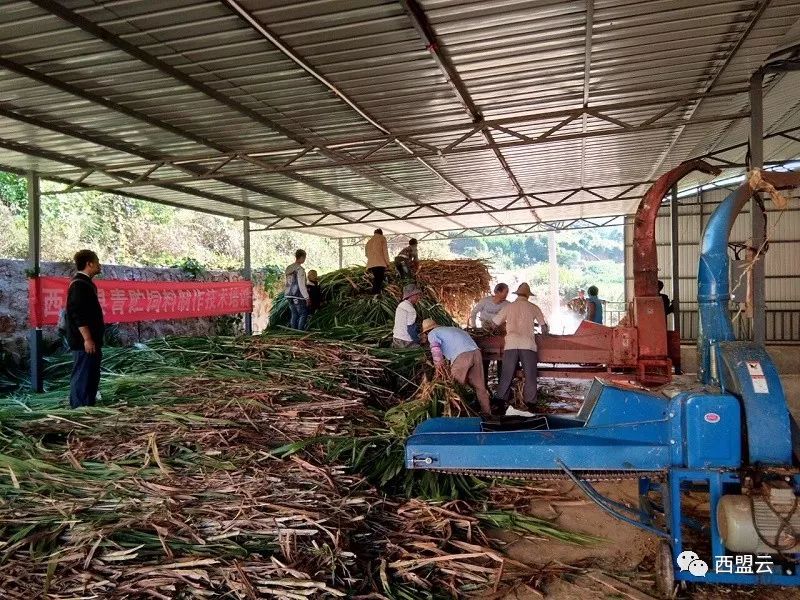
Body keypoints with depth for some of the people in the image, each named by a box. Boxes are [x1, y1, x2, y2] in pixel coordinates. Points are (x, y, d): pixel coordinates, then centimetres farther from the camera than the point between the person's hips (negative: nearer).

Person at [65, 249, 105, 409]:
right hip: (84, 342, -11)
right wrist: (87, 339, -24)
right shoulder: (79, 285, -16)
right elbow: (78, 315, -22)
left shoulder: (86, 283, 16)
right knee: (82, 378, -6)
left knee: (92, 378, 16)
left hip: (90, 341, 11)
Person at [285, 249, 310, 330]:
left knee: (294, 314, 15)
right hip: (297, 296, -8)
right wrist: (306, 297, -11)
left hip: (289, 295, 8)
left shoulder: (288, 268, 10)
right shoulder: (300, 269, -15)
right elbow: (301, 285, -17)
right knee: (304, 314, 1)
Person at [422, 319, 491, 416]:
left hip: (461, 356, -7)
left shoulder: (432, 334, 14)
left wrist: (438, 365, 1)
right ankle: (486, 412, 17)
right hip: (475, 351, 7)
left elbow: (435, 348, -4)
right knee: (479, 385, 13)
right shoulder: (451, 328, 35)